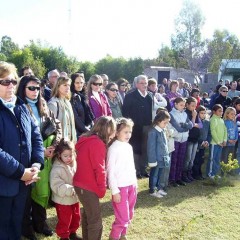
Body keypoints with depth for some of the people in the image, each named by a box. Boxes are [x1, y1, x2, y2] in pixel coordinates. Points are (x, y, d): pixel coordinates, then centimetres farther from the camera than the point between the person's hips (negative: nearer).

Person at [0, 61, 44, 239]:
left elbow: (36, 136, 7)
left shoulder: (22, 107, 8)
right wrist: (20, 172, -20)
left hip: (24, 181, 6)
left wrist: (37, 164, -7)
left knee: (17, 224, 22)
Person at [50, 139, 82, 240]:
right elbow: (57, 186, -29)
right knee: (64, 220, 8)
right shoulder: (57, 169, -22)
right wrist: (72, 190, -33)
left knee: (76, 217, 21)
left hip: (74, 198, 7)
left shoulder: (74, 165, -1)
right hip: (63, 201, -7)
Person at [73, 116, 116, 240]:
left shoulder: (86, 140, 8)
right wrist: (102, 189, -8)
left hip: (81, 184, 10)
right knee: (96, 221, -1)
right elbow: (99, 170, -20)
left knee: (87, 214, 23)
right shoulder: (98, 143, -20)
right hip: (88, 187, -10)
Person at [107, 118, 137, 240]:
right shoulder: (113, 148, -14)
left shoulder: (129, 147, 7)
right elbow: (110, 172, -14)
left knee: (129, 216, 16)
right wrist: (114, 191, -14)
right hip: (120, 187, -7)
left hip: (131, 186, 7)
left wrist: (134, 184, 15)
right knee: (122, 217, -2)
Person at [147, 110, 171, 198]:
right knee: (154, 175, 7)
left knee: (160, 174, 20)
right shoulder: (153, 132, -21)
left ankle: (158, 188, 35)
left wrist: (167, 156, 15)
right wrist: (152, 160, -18)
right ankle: (152, 191, 20)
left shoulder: (163, 130, 5)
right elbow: (151, 148, -19)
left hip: (163, 158, 8)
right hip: (156, 158, -8)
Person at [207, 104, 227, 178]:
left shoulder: (222, 120, 13)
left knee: (217, 159, 13)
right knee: (212, 158, 0)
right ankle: (210, 173, 8)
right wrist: (218, 142, -14)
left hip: (221, 143, 8)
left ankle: (215, 173, 22)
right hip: (214, 142, -7)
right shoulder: (213, 119, -11)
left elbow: (225, 130, 12)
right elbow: (213, 131, -16)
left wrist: (224, 140, 1)